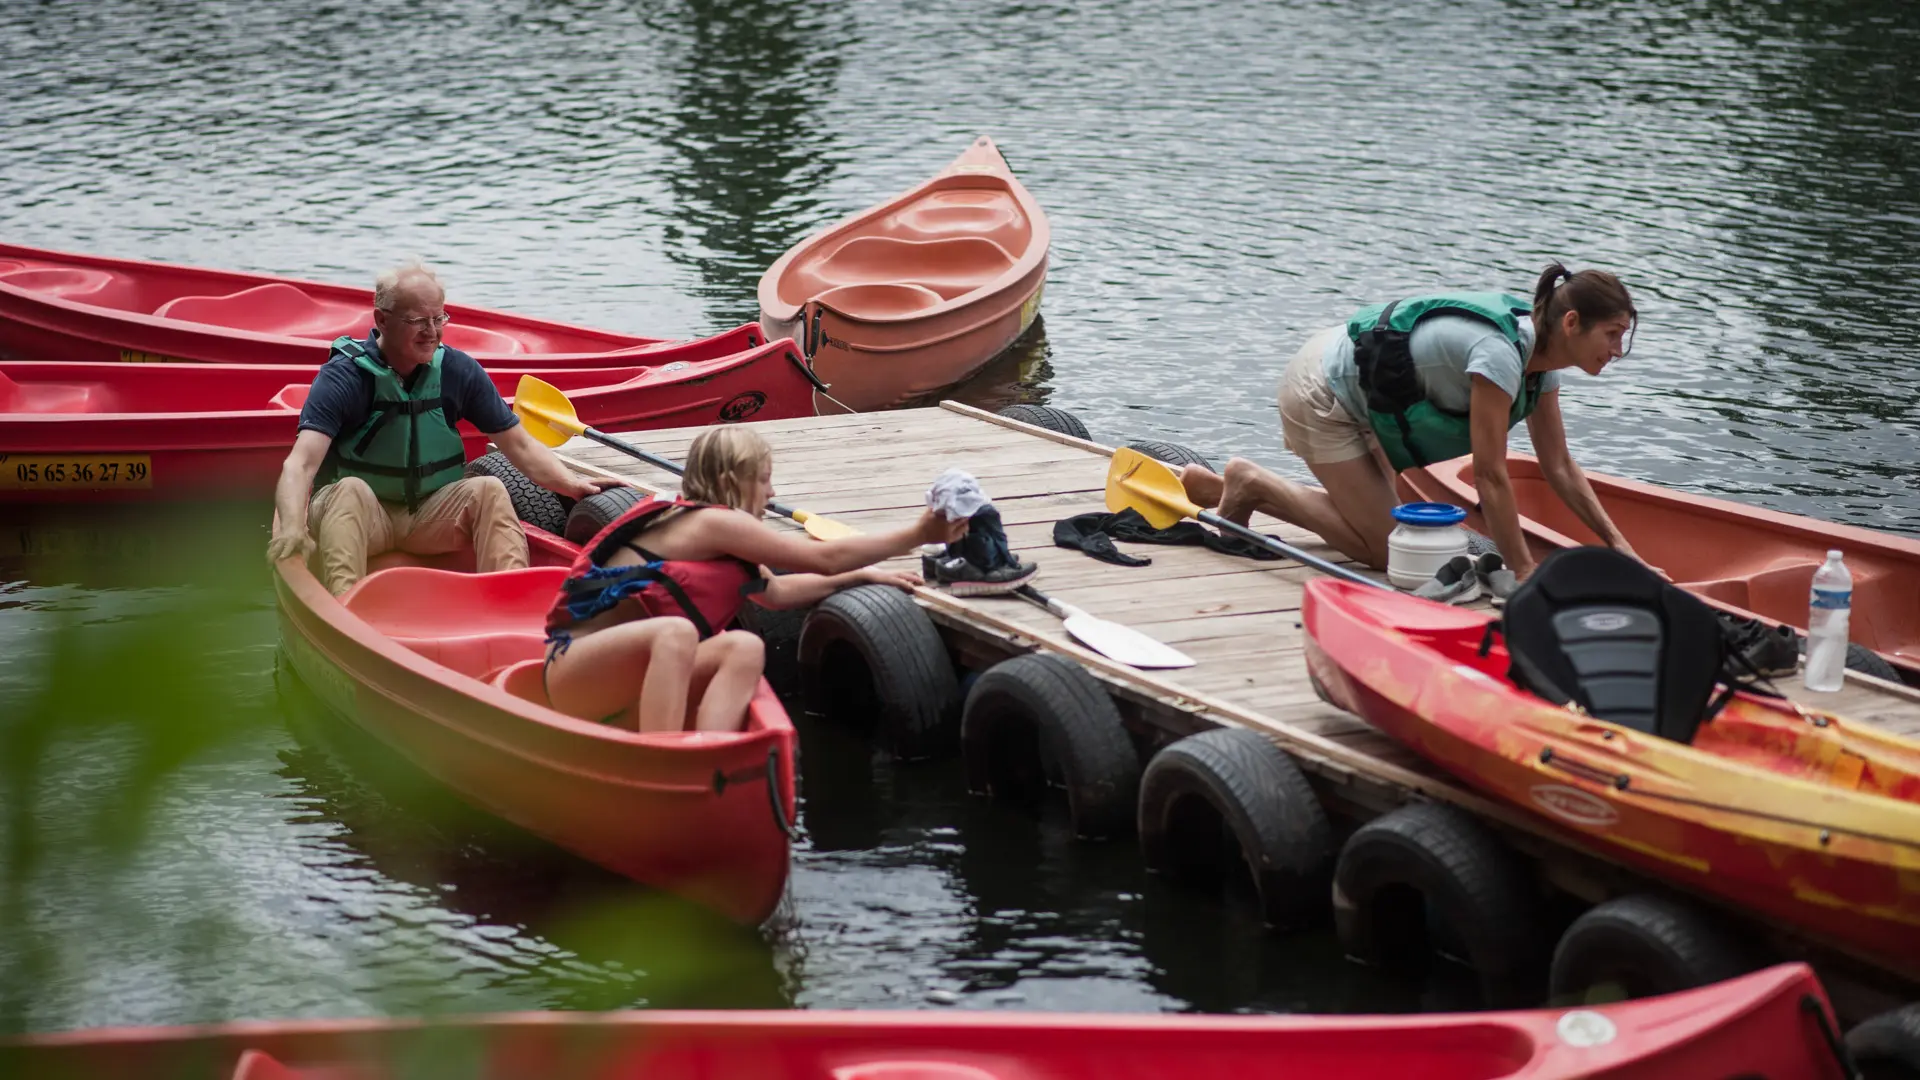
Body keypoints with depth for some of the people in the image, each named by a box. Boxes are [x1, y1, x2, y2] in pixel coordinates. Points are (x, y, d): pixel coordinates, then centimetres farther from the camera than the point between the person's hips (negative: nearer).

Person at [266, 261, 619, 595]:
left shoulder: (458, 370, -2)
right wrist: (292, 527, -47)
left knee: (489, 490, -20)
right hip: (356, 516, -3)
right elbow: (301, 463, -27)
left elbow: (520, 446, 3)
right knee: (350, 490, -34)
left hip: (433, 517, 4)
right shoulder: (345, 376, -14)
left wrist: (573, 484, -16)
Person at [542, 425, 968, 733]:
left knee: (744, 648, -8)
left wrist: (863, 574, 28)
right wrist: (920, 533, 0)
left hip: (620, 687, 9)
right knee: (676, 631, -36)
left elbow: (776, 592, 31)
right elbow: (825, 557, -6)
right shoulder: (712, 522, -9)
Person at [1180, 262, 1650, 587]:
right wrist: (1523, 571, -24)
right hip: (1320, 396, -9)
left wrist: (1617, 542, -2)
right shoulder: (1500, 353, -32)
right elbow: (1490, 475, -30)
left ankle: (1212, 485, 22)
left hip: (1348, 387, 10)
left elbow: (1559, 467, 3)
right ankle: (1254, 484, 4)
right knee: (1385, 547, -6)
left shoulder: (1541, 356, -3)